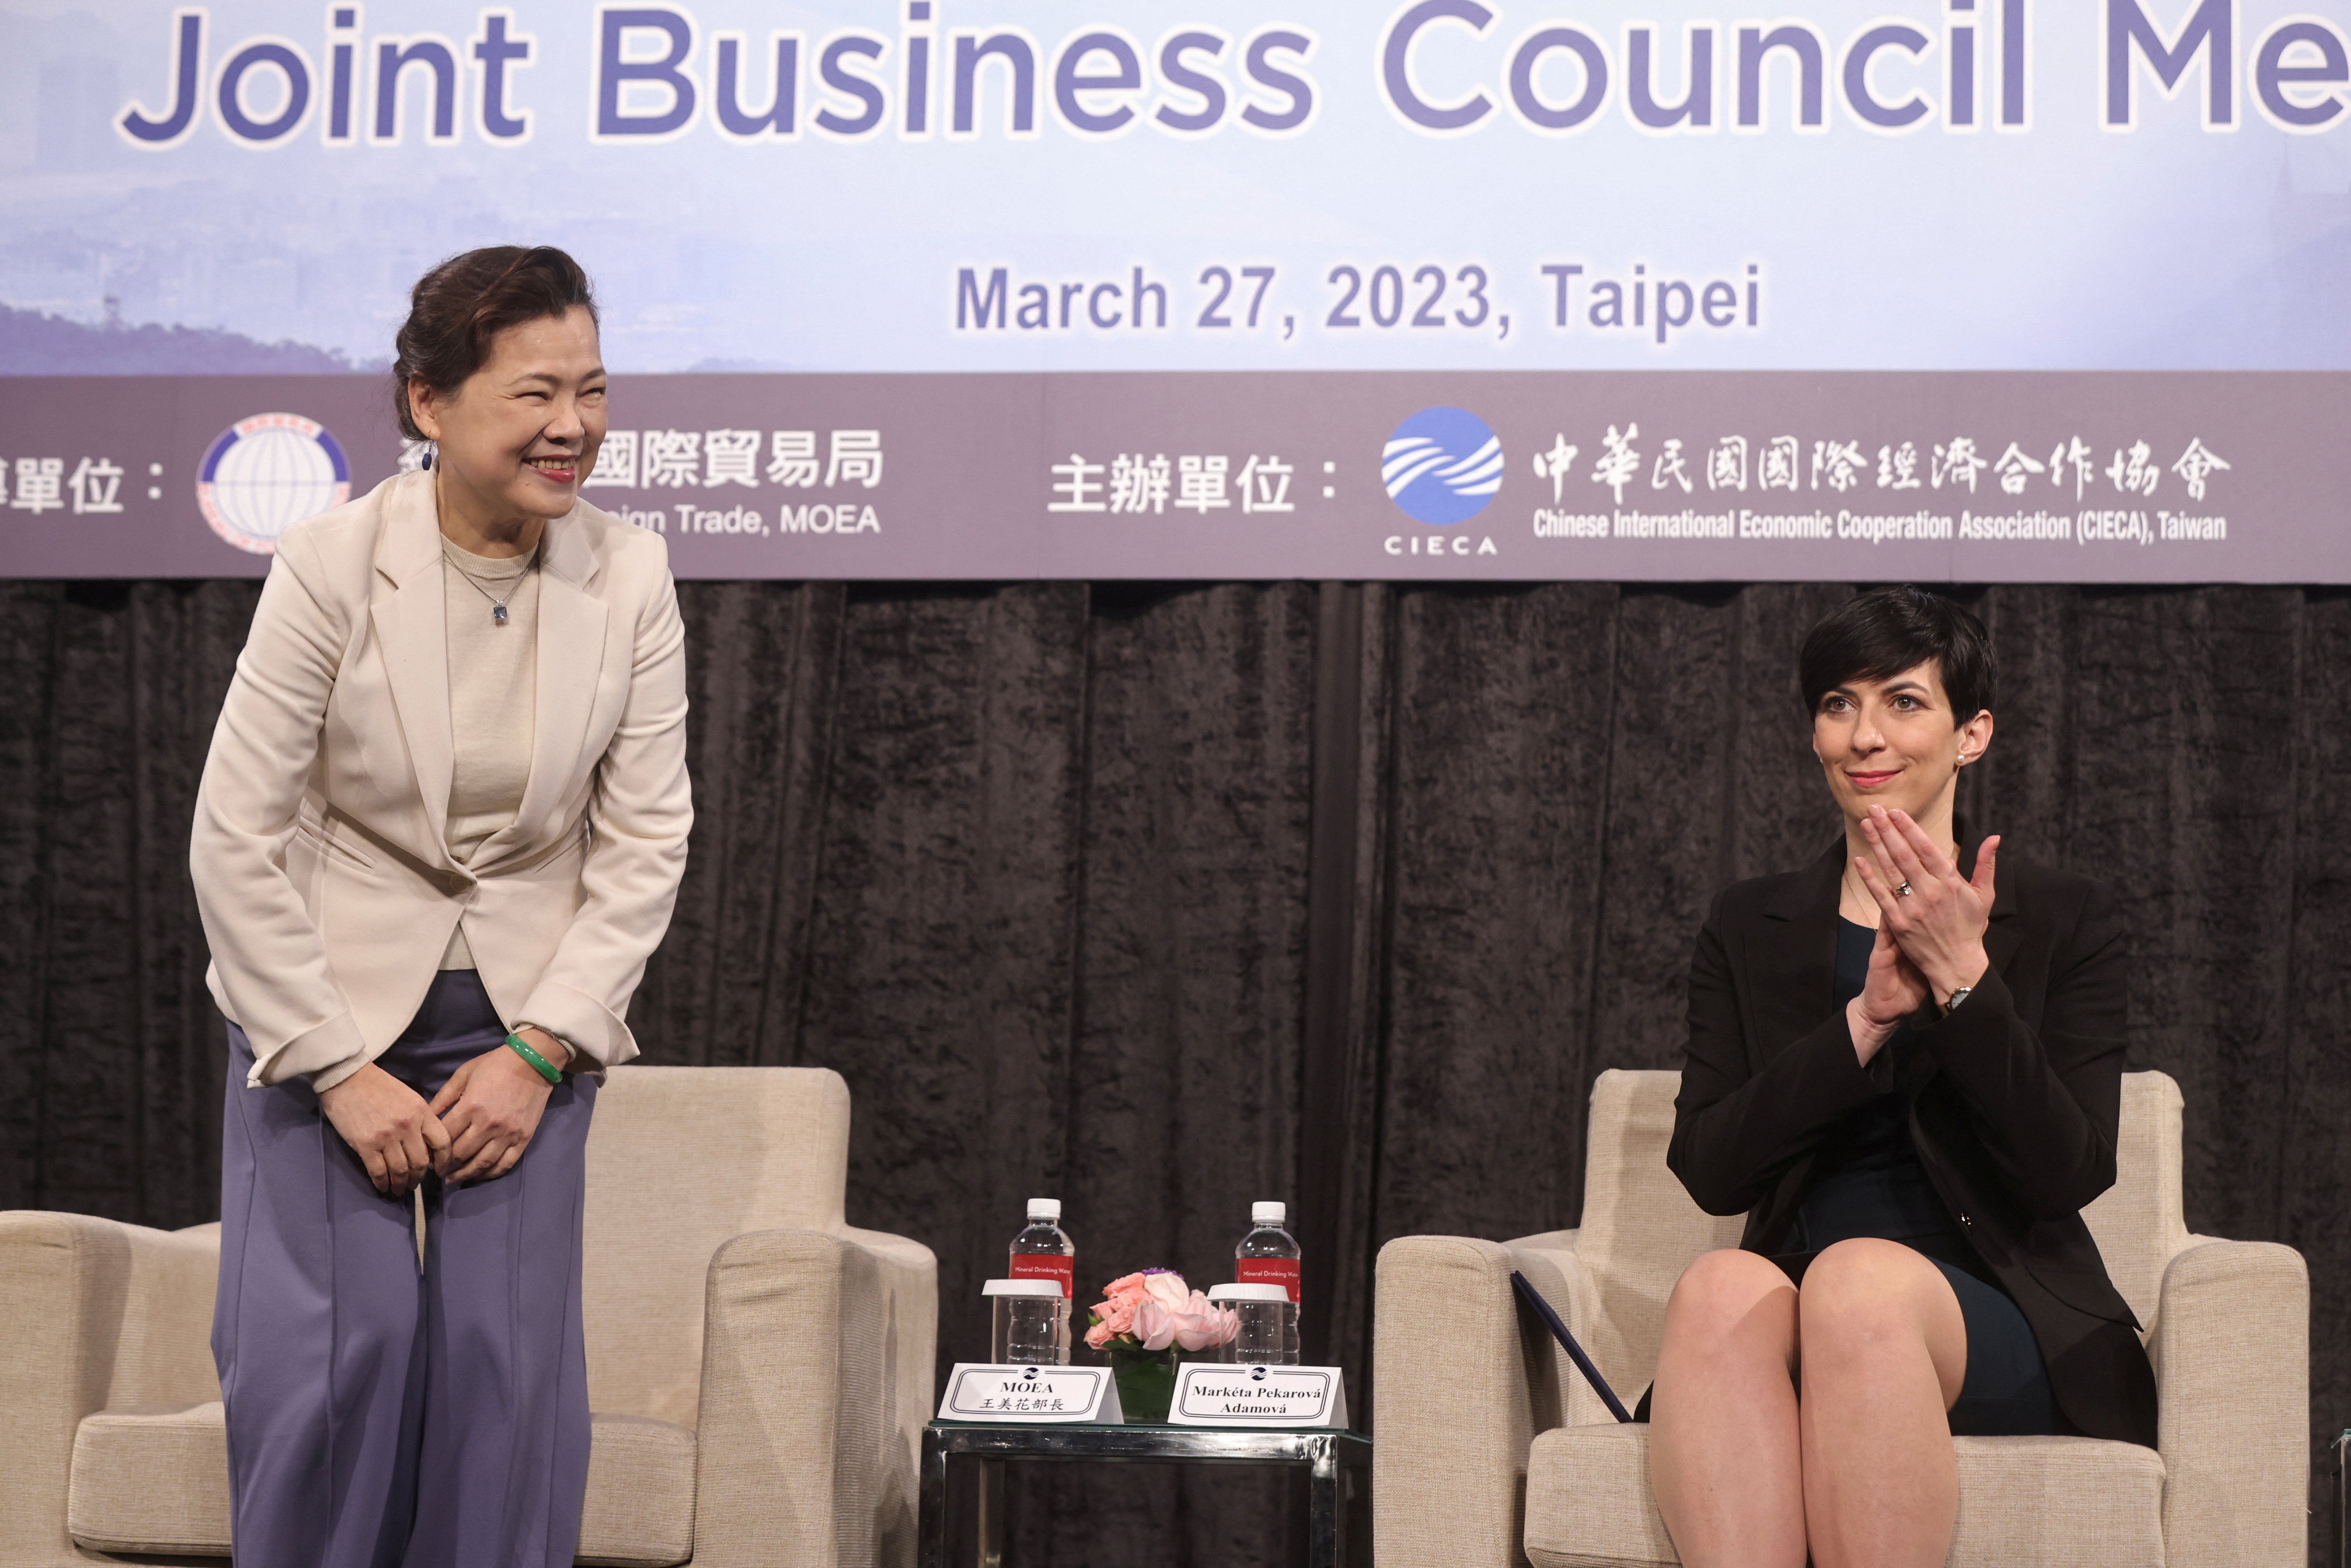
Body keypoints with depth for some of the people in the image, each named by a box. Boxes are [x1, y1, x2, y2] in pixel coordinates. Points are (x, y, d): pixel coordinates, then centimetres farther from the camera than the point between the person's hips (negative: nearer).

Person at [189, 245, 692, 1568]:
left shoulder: (631, 578, -4)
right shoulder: (332, 564, -12)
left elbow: (646, 842, -1)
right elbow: (236, 840, -11)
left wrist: (538, 1054, -8)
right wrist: (343, 1074, -12)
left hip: (527, 1026, 2)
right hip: (327, 1017, -2)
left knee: (510, 1361, -7)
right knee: (331, 1355, -12)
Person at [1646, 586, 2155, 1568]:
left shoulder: (2064, 924, 9)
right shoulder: (1749, 930, 16)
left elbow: (2071, 1175, -4)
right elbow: (1709, 1172, 2)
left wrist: (1963, 979, -12)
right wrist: (1868, 1018, -10)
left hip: (2003, 1325, -2)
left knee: (1860, 1276, -36)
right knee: (1722, 1287, -34)